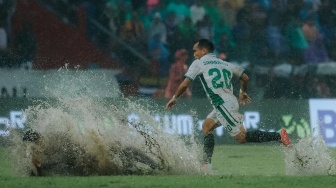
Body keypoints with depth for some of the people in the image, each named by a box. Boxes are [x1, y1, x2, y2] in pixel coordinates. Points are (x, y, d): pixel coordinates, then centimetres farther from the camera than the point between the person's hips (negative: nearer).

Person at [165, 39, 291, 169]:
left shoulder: (198, 63, 3)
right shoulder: (225, 64, 21)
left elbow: (185, 84, -2)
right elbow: (245, 77, 25)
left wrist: (174, 98, 14)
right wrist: (243, 92, 43)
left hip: (224, 105, -9)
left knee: (242, 137, -9)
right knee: (207, 126, 18)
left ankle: (278, 136, -17)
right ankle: (207, 164, 11)